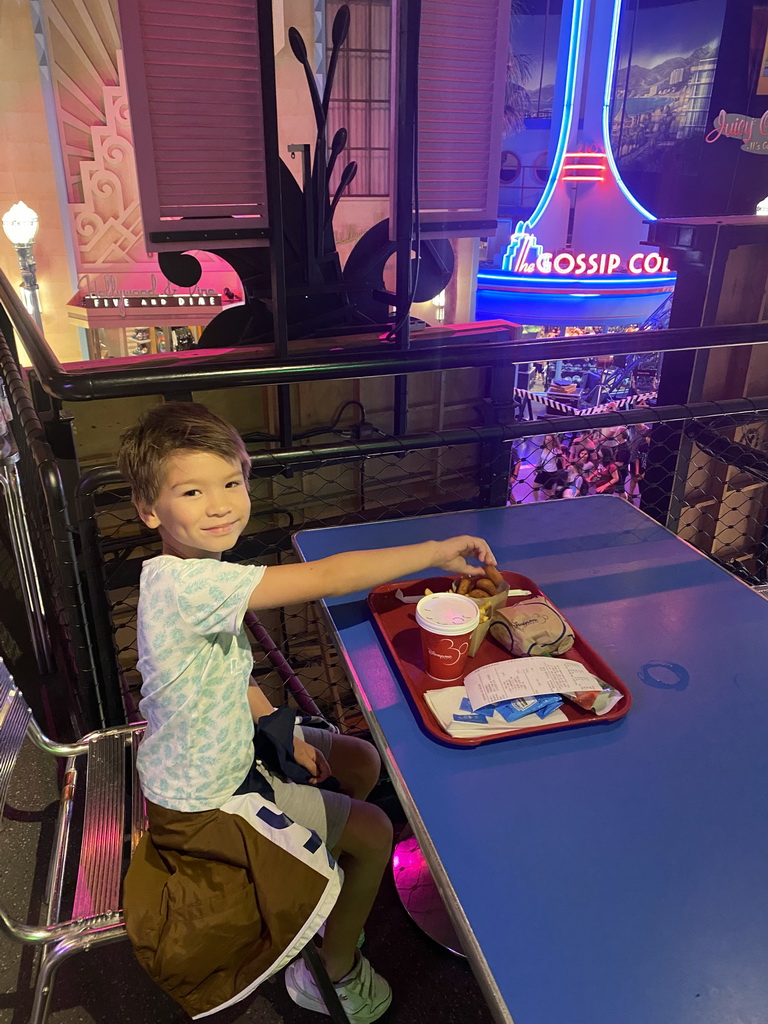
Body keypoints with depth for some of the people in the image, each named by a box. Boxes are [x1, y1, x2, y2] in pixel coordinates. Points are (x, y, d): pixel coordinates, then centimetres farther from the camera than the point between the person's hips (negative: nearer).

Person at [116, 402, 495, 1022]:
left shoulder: (197, 574, -5)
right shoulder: (186, 582, -36)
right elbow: (326, 577, -40)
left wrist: (284, 734, -1)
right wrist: (435, 552, -30)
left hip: (227, 754, 8)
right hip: (203, 802, -8)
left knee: (361, 762, 18)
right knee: (374, 831, 3)